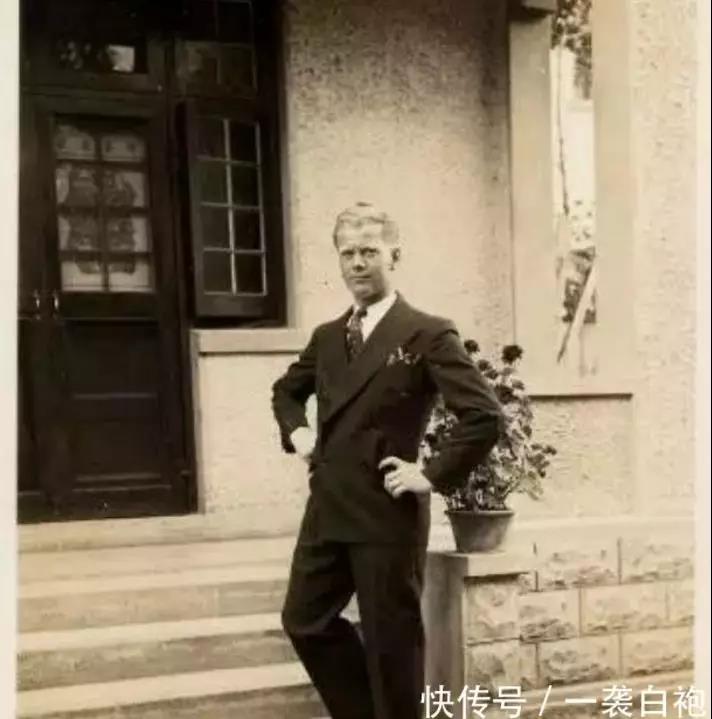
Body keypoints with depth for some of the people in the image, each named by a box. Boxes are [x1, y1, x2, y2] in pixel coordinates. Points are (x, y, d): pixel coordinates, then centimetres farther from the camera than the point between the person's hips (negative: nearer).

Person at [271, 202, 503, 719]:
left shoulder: (428, 334, -9)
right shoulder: (327, 337, 11)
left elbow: (486, 416, -16)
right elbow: (287, 390, 31)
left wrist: (434, 476, -16)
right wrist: (296, 430, 12)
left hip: (387, 514, -7)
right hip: (327, 510, 7)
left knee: (391, 641, 3)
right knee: (304, 620, 12)